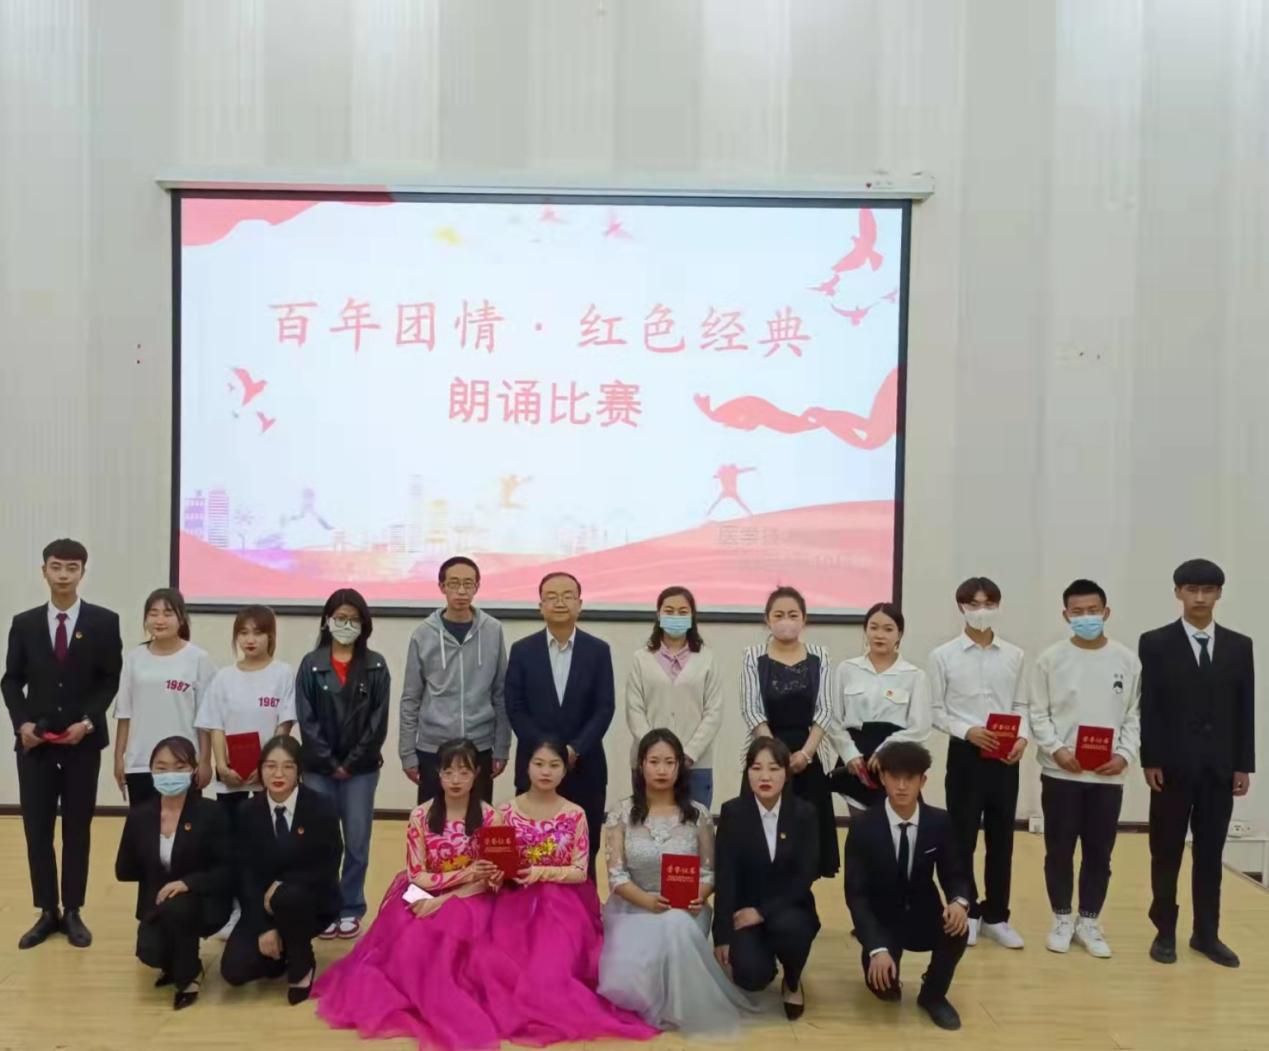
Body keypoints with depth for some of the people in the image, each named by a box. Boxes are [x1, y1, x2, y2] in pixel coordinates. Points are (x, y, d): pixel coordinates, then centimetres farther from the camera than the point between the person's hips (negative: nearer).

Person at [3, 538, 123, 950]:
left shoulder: (104, 622, -1)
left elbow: (110, 680, -2)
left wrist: (87, 721, -14)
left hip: (83, 741, -2)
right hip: (35, 741, 2)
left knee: (78, 829, 6)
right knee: (37, 829, 5)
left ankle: (73, 912, 15)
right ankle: (47, 912, 16)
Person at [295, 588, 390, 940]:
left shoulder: (375, 666, 1)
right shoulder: (311, 665, 1)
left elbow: (379, 720, -2)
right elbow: (307, 720, -3)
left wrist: (352, 763, -8)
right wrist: (330, 763, -8)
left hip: (361, 769, 0)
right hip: (319, 768, 0)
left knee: (357, 842, 5)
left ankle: (351, 909, 18)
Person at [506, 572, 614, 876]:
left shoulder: (598, 650, 2)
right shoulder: (522, 650, 3)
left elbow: (604, 708, -2)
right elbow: (515, 708, -1)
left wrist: (575, 750, -13)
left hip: (585, 766, 0)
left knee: (583, 851, 5)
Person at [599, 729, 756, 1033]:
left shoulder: (698, 814, 2)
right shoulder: (622, 814, -1)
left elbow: (709, 871, 4)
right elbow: (617, 875, -6)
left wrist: (698, 898, -20)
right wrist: (649, 901, -25)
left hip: (683, 914, 1)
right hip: (633, 908, 0)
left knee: (676, 927, -38)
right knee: (624, 981, -30)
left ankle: (679, 1005, -12)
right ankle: (654, 997, 5)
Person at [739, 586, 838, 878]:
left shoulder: (819, 657, 4)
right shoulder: (754, 657, -1)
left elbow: (824, 711, -1)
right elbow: (752, 711, -7)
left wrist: (805, 752, -13)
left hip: (807, 757, 2)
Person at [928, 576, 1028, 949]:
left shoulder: (1014, 656, 5)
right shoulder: (943, 656, -3)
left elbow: (1020, 705, 8)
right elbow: (936, 710, -2)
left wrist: (1023, 737, -9)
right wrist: (967, 731, -17)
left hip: (1005, 757, 3)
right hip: (965, 753, -2)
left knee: (1001, 839, 10)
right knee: (962, 838, 6)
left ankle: (996, 917, 23)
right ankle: (966, 913, 21)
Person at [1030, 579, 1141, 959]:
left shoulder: (1127, 660, 3)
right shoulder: (1051, 659, -1)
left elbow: (1134, 715, 5)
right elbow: (1039, 713, 0)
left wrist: (1125, 754, -9)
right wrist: (1056, 749, -13)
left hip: (1108, 775, 1)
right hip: (1060, 773, -1)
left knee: (1099, 852, 9)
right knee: (1059, 850, 7)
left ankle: (1089, 921, 24)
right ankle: (1062, 919, 22)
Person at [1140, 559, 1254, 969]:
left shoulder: (1239, 646, 7)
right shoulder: (1156, 643, -2)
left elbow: (1245, 709, 6)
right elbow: (1148, 707, -5)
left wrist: (1244, 765, 3)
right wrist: (1150, 761, -10)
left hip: (1219, 768, 3)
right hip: (1172, 766, -2)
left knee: (1210, 854, 10)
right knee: (1166, 853, 5)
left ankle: (1206, 934, 20)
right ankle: (1165, 932, 16)